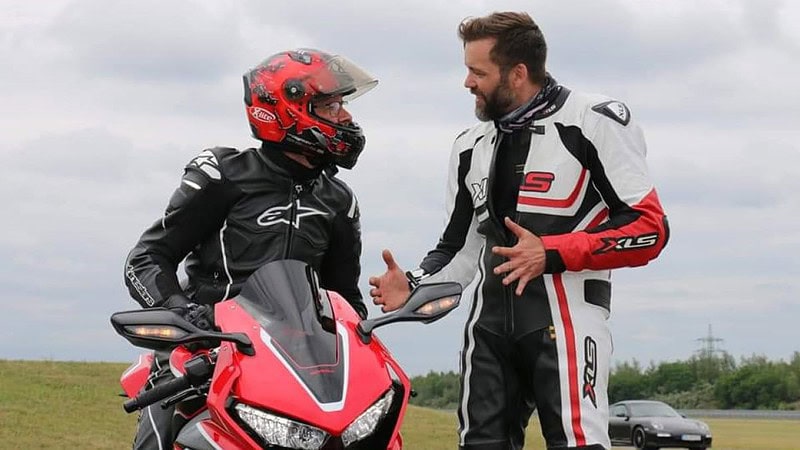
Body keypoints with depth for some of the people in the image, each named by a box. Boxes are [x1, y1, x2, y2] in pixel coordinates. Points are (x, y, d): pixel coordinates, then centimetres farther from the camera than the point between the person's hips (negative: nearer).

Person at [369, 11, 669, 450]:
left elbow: (649, 228, -8)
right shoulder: (471, 146, 16)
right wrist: (414, 287, 2)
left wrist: (552, 253, -17)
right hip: (489, 321, 6)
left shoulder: (594, 122, -4)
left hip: (565, 314, -6)